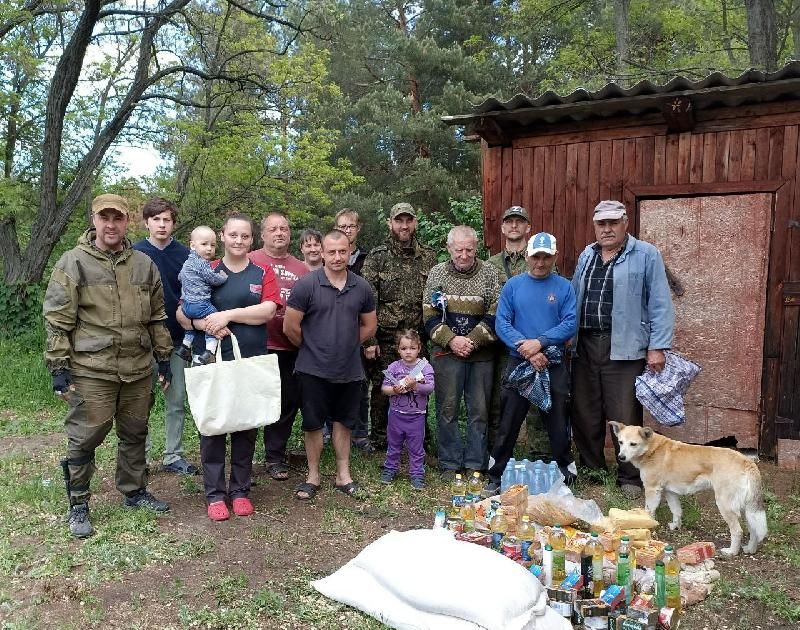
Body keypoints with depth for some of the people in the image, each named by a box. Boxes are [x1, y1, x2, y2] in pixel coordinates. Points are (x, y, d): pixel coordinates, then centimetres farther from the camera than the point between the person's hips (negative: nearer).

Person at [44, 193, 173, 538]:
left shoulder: (144, 264, 8)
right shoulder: (72, 263, -4)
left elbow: (157, 317, 13)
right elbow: (57, 320, -5)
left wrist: (164, 359, 12)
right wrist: (58, 367, -9)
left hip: (138, 369, 4)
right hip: (91, 370, -4)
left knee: (134, 434, 15)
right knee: (84, 437, 3)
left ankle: (134, 491, 32)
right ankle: (78, 504, 20)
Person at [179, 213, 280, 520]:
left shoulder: (263, 273, 6)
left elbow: (268, 310, -9)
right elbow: (182, 313, 2)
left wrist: (228, 315, -16)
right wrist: (204, 324, -18)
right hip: (214, 361, 0)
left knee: (247, 426, 8)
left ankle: (240, 490, 22)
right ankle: (215, 493, 15)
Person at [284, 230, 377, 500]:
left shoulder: (361, 287, 1)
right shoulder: (306, 284, -11)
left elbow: (369, 325, 13)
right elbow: (290, 326, -8)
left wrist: (348, 345, 9)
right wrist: (312, 348, 3)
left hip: (349, 369, 3)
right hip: (314, 370, -3)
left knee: (343, 422, 15)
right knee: (313, 424, 8)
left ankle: (343, 475, 28)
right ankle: (313, 476, 24)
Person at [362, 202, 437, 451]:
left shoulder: (428, 257, 8)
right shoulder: (377, 257, -1)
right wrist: (369, 341, -11)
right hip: (385, 341, -2)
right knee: (382, 392, 6)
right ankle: (379, 444, 21)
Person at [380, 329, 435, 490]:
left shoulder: (425, 366, -7)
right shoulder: (393, 367, -3)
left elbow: (430, 387, -17)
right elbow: (384, 388, -3)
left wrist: (415, 385, -31)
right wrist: (394, 390, -22)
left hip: (416, 415, -1)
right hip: (396, 413, 2)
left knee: (416, 447, 8)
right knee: (394, 444, 17)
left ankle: (417, 473, 21)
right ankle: (390, 469, 33)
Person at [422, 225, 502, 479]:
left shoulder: (490, 274, 2)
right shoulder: (437, 273, 4)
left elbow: (495, 315, -4)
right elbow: (429, 315, 1)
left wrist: (472, 341, -13)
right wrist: (451, 340, -11)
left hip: (481, 354, 0)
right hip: (446, 353, 0)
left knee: (479, 410, 6)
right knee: (447, 409, 4)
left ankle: (475, 464, 18)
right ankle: (450, 464, 16)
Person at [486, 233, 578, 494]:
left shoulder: (564, 287, 2)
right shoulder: (513, 286, 3)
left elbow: (570, 324, -7)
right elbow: (501, 324, -4)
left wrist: (540, 342, -18)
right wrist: (527, 350, -15)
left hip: (554, 365, 0)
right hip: (518, 363, 0)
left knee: (558, 422, 10)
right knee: (509, 423, 5)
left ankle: (565, 472, 27)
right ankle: (496, 475, 17)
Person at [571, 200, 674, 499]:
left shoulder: (646, 255, -1)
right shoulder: (587, 255, 15)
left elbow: (660, 304, -5)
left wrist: (658, 347, -11)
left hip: (624, 348, -5)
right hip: (584, 345, 5)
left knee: (625, 417, -1)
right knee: (584, 414, 11)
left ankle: (630, 478, 14)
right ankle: (591, 468, 27)